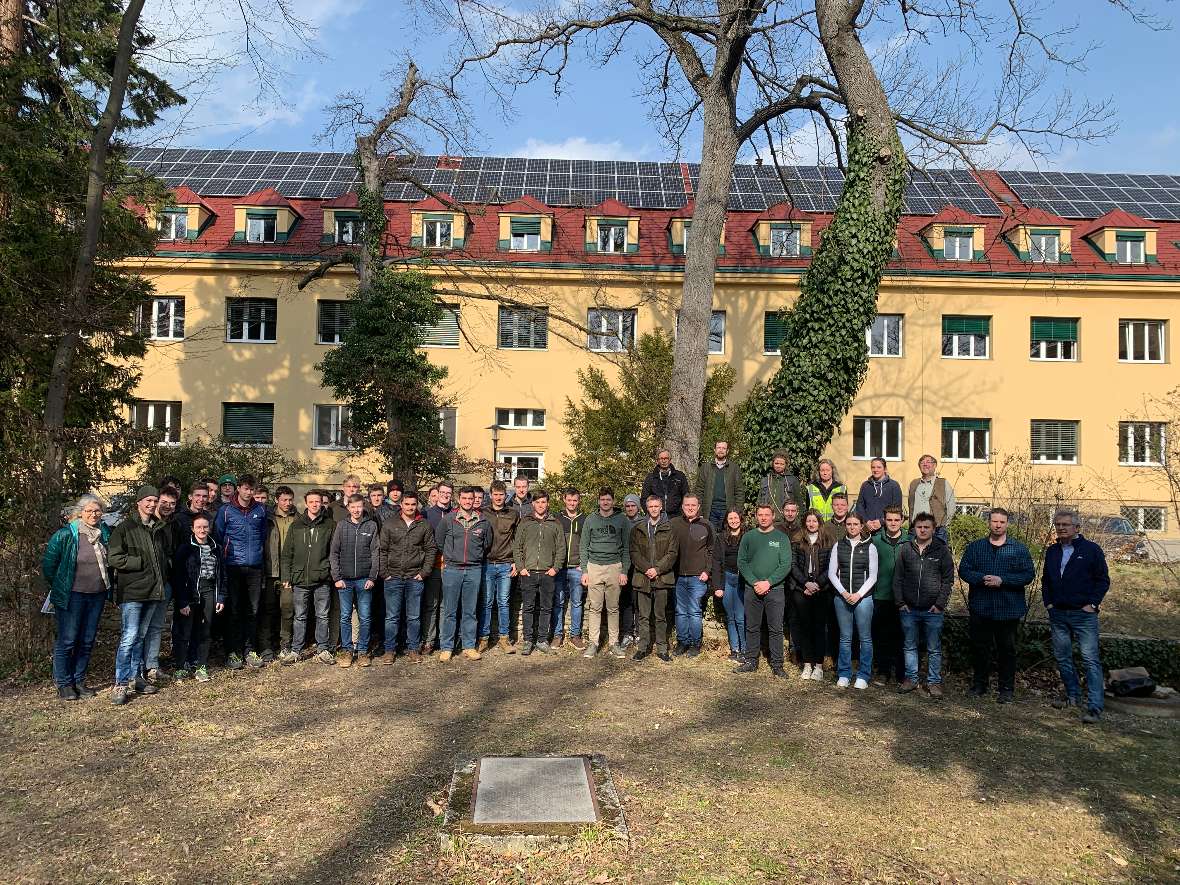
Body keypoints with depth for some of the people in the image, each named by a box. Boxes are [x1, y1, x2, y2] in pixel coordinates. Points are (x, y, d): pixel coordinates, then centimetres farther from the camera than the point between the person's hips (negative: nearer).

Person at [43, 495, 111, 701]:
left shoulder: (105, 533, 3)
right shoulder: (65, 535, -12)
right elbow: (48, 563, -4)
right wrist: (58, 587, 2)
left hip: (97, 596, 5)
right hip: (72, 596, -5)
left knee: (87, 641, 12)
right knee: (67, 641, 2)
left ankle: (78, 680, 24)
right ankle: (63, 684, 15)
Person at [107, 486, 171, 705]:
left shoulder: (160, 529, 14)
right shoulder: (124, 528, -4)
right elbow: (113, 558, -11)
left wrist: (163, 577, 10)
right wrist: (140, 562, -14)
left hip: (153, 590, 6)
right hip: (132, 590, -6)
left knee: (140, 636, 14)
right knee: (129, 636, -10)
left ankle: (135, 677, 21)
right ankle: (121, 684, -4)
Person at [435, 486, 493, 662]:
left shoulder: (483, 521, 4)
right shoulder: (448, 519, -1)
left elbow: (487, 544, 17)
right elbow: (438, 541, 10)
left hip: (474, 570, 1)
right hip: (452, 569, -1)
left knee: (470, 611, 7)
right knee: (450, 611, 2)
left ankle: (469, 646, 15)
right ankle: (446, 647, 10)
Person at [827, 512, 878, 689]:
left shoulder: (869, 548, 2)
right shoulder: (839, 546, 7)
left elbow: (872, 576, 0)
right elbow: (831, 573, 4)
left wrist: (859, 594, -10)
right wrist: (843, 592, -7)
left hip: (863, 597, -1)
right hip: (842, 597, 1)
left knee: (865, 638, 2)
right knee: (845, 638, 7)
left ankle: (863, 676, 12)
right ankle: (844, 674, 16)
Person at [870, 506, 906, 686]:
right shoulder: (876, 540, 2)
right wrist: (872, 589, -2)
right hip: (881, 595, 1)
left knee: (901, 635, 4)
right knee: (881, 635, 6)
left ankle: (902, 673, 16)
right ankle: (883, 671, 18)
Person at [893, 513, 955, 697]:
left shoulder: (942, 550, -1)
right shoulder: (905, 549, 3)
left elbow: (948, 579, -1)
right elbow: (897, 578, 6)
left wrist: (940, 603, -8)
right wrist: (900, 602, -1)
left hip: (933, 610, -2)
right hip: (909, 609, 2)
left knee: (934, 649, 7)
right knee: (909, 646, 11)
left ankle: (934, 681, 17)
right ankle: (911, 678, 23)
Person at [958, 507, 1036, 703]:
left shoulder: (1019, 549, 1)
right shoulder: (975, 547, 6)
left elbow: (1029, 574, -6)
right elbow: (963, 570, 0)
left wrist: (1002, 580, -18)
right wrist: (982, 578, -18)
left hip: (1008, 609, -1)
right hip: (980, 608, 1)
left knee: (1007, 650, 7)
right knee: (980, 648, 11)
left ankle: (1007, 689, 18)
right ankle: (979, 685, 24)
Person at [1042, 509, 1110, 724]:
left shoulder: (1091, 549, -4)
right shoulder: (1052, 551, 12)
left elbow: (1103, 580, -2)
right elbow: (1045, 580, 20)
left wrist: (1092, 604, -9)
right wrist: (1048, 603, 9)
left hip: (1084, 615, -6)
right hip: (1058, 614, 6)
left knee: (1091, 660, -8)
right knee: (1062, 658, 11)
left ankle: (1094, 707, -7)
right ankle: (1073, 696, 26)